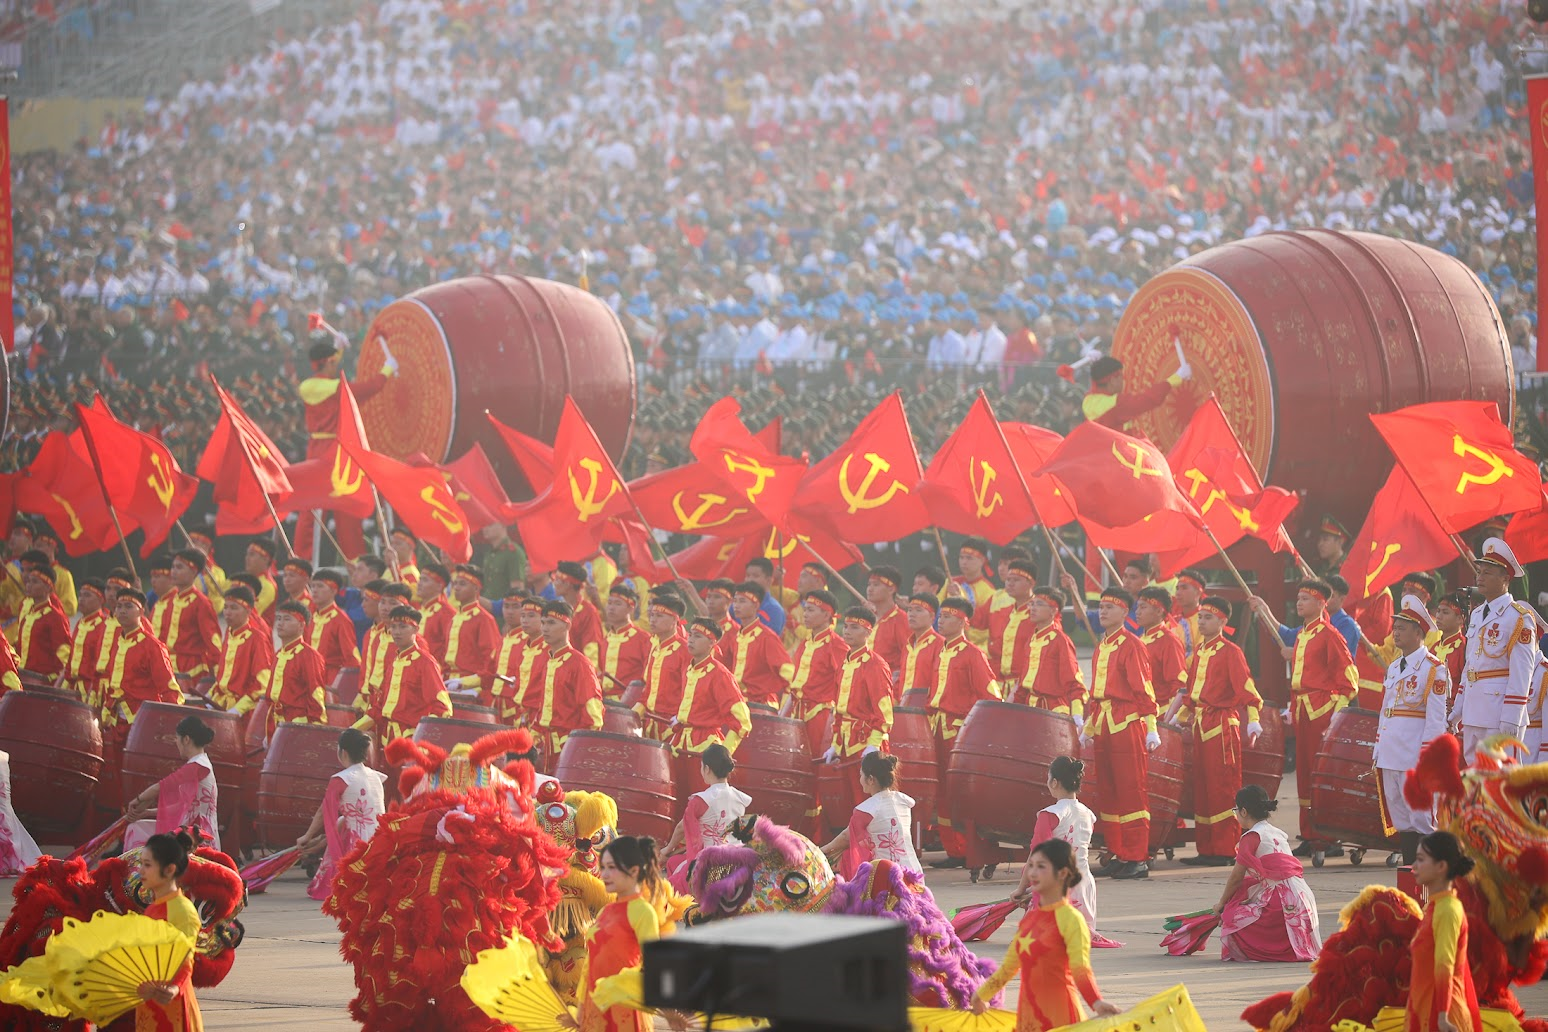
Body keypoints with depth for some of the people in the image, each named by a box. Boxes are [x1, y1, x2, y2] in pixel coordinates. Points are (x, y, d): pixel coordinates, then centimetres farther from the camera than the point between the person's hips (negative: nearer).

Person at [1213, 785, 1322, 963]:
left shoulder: (1252, 837, -5)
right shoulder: (1276, 833, 21)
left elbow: (1236, 878, -1)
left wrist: (1221, 904, 14)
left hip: (1282, 901, -9)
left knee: (1233, 918, 0)